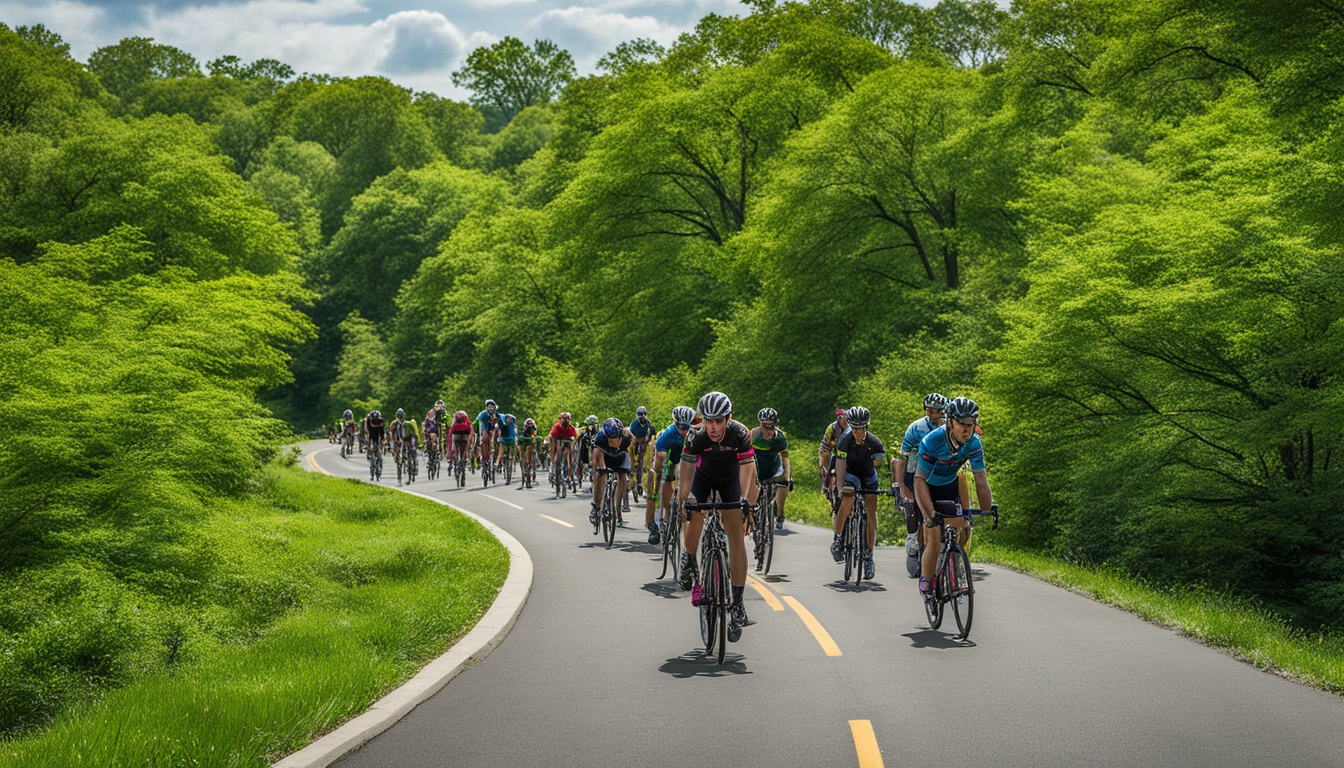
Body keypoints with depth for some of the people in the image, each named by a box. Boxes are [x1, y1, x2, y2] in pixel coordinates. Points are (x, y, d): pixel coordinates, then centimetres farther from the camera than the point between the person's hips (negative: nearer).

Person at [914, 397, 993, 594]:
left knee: (964, 528, -9)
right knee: (934, 537, -16)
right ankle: (925, 580, 2)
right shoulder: (932, 441, -34)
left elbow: (980, 478, -19)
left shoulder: (974, 443, -22)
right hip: (928, 489, -4)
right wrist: (930, 515, -45)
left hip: (949, 487, 4)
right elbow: (920, 480, -35)